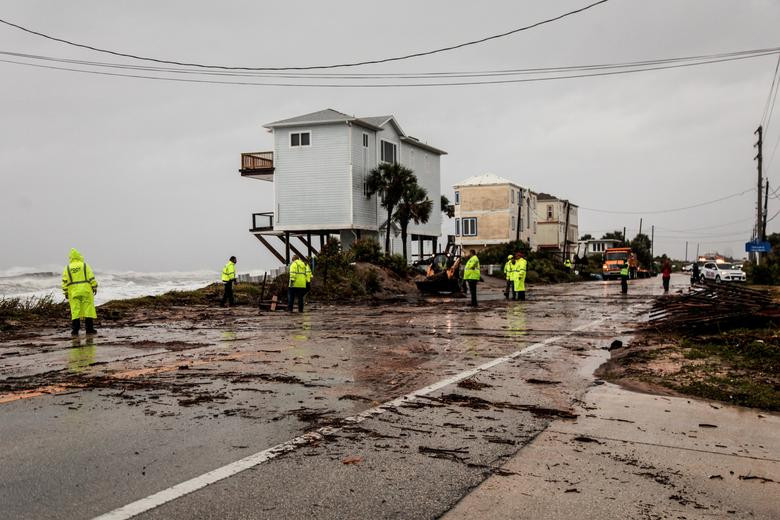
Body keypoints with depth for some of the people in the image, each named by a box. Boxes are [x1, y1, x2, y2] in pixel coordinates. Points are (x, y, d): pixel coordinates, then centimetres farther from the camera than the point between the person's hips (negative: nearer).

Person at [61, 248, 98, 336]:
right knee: (88, 309, 2)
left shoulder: (67, 268, 7)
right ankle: (89, 329, 1)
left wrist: (65, 292, 7)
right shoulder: (85, 265, 3)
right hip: (86, 290, -2)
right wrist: (94, 287, 3)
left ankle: (75, 330, 2)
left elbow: (65, 282, 4)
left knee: (75, 311, 3)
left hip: (73, 292, 2)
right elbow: (91, 278, -2)